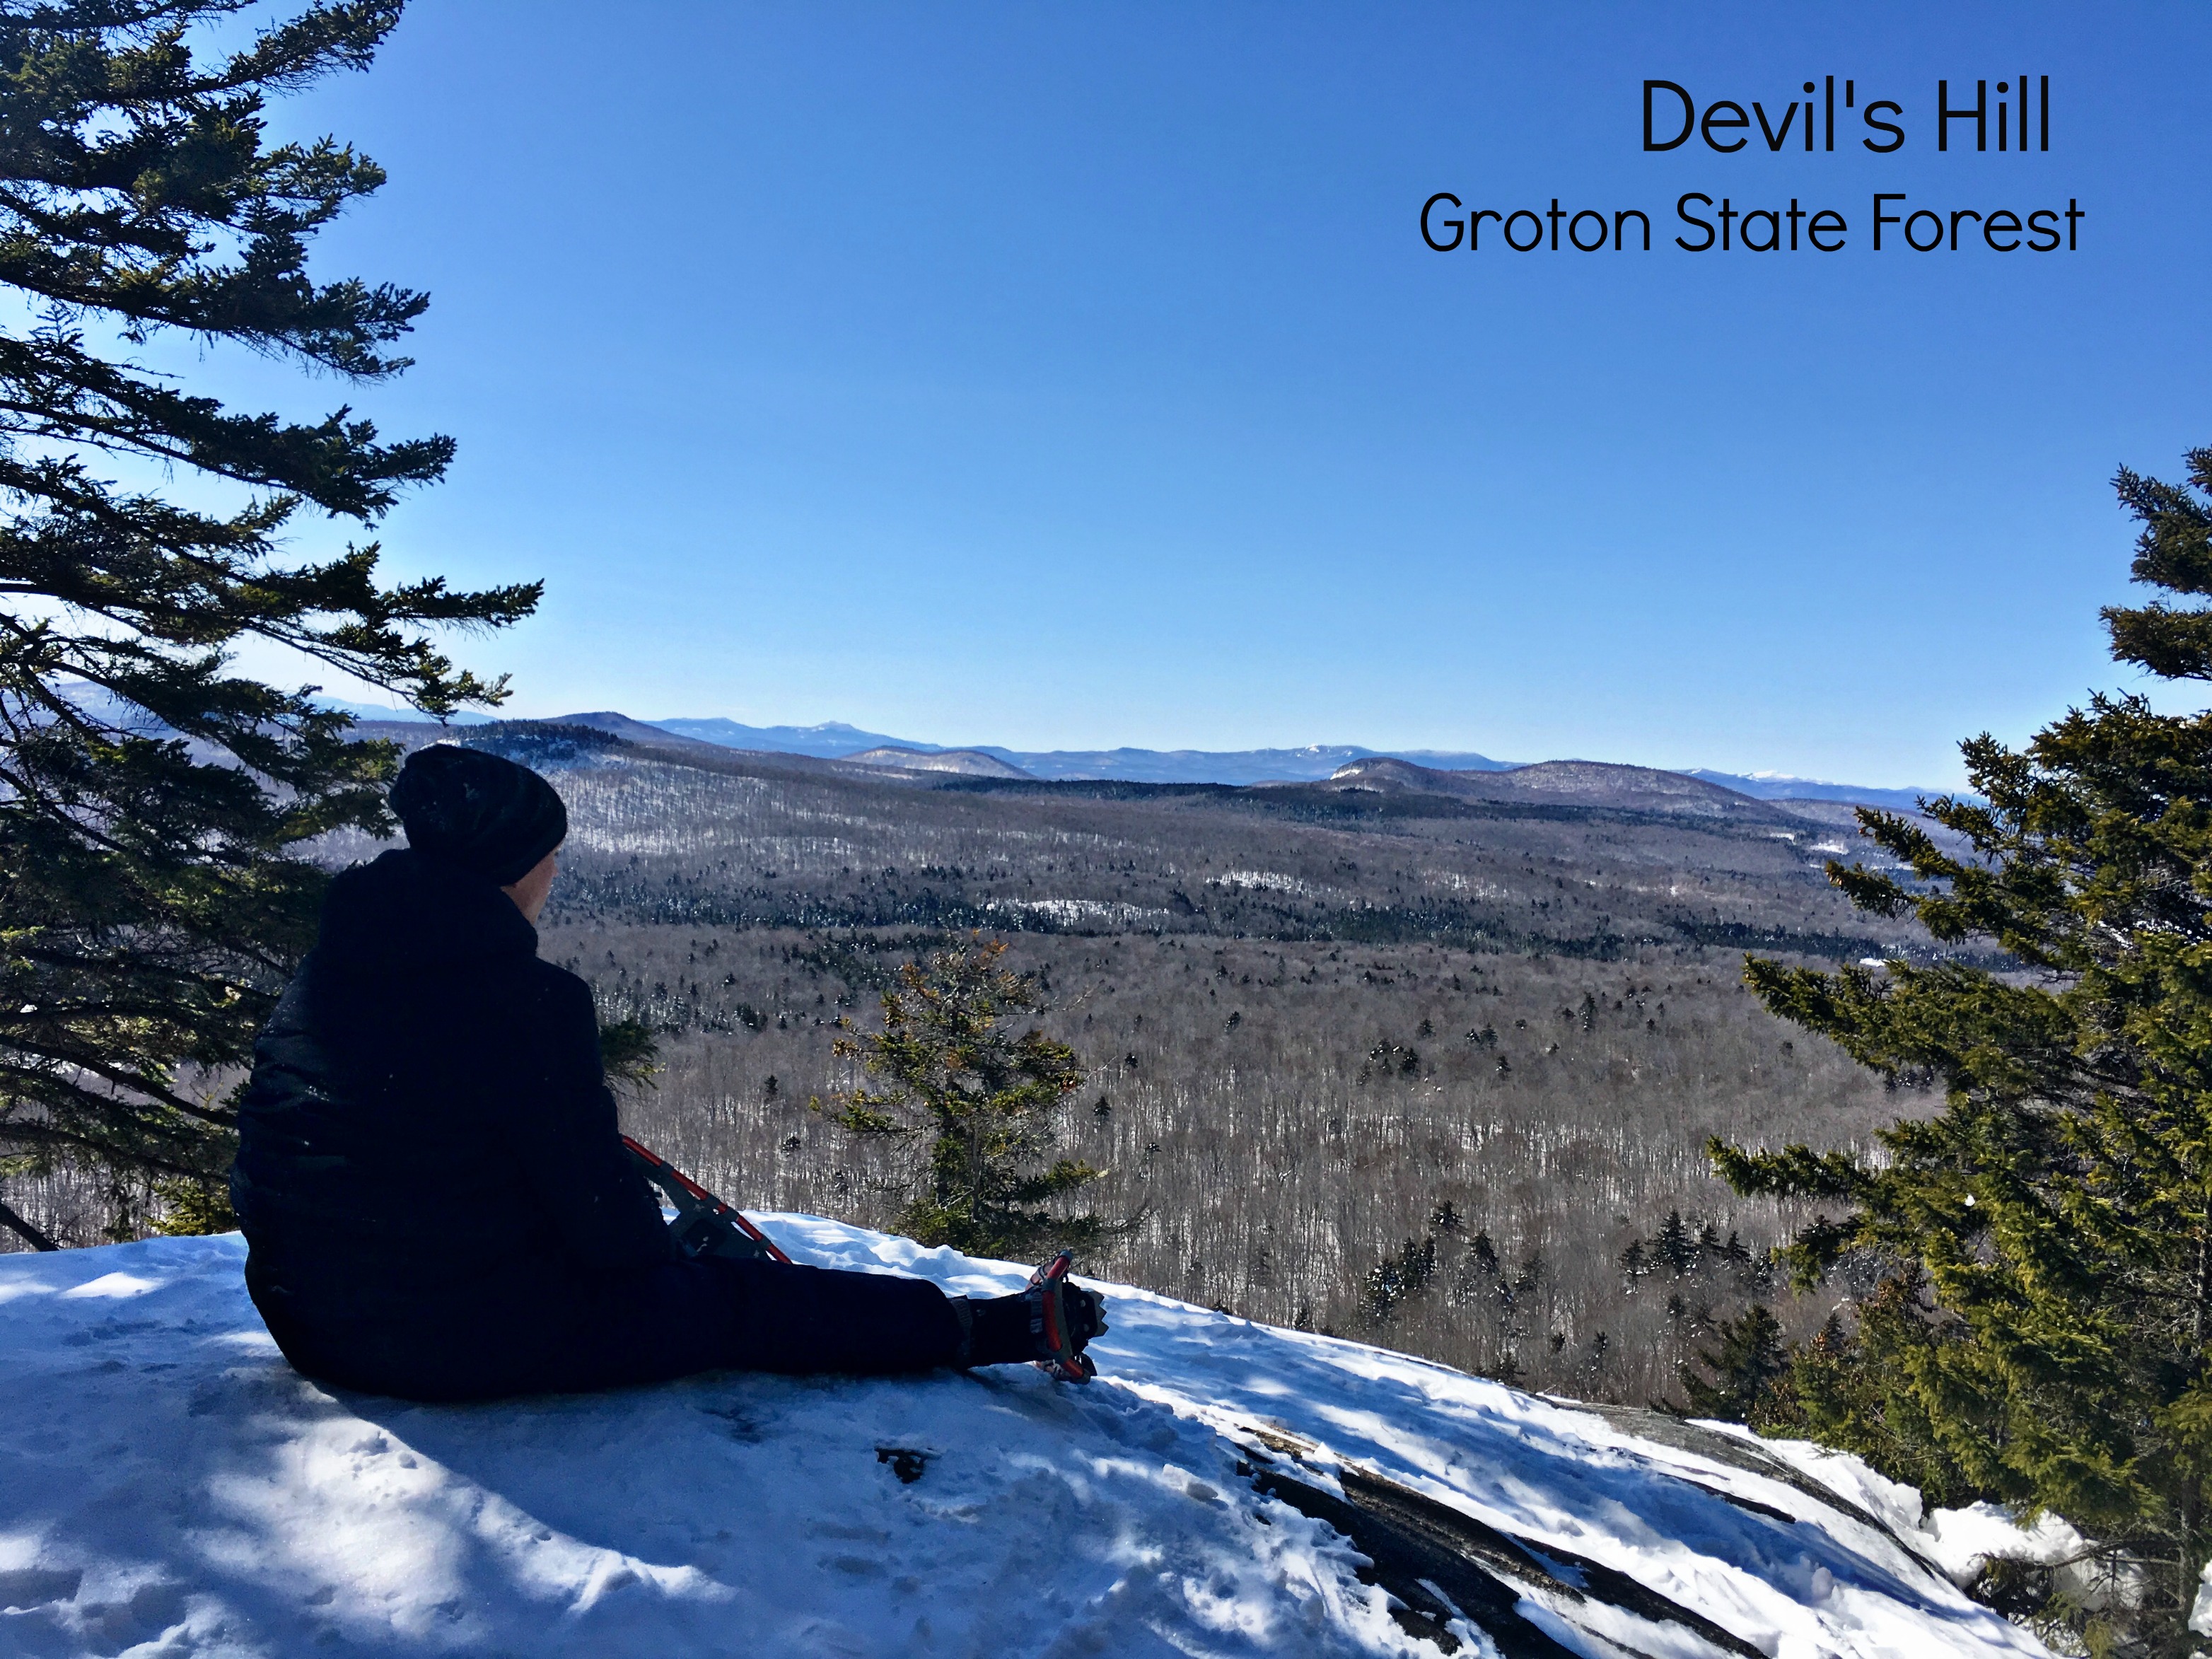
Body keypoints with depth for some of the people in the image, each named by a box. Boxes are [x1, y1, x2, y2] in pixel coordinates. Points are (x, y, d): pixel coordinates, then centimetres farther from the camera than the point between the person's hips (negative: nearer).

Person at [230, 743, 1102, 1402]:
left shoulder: (319, 976, 2)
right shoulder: (529, 997, -23)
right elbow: (603, 1218, -19)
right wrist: (657, 1243, 5)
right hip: (484, 1339, -8)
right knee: (751, 1302, 6)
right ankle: (980, 1330, 19)